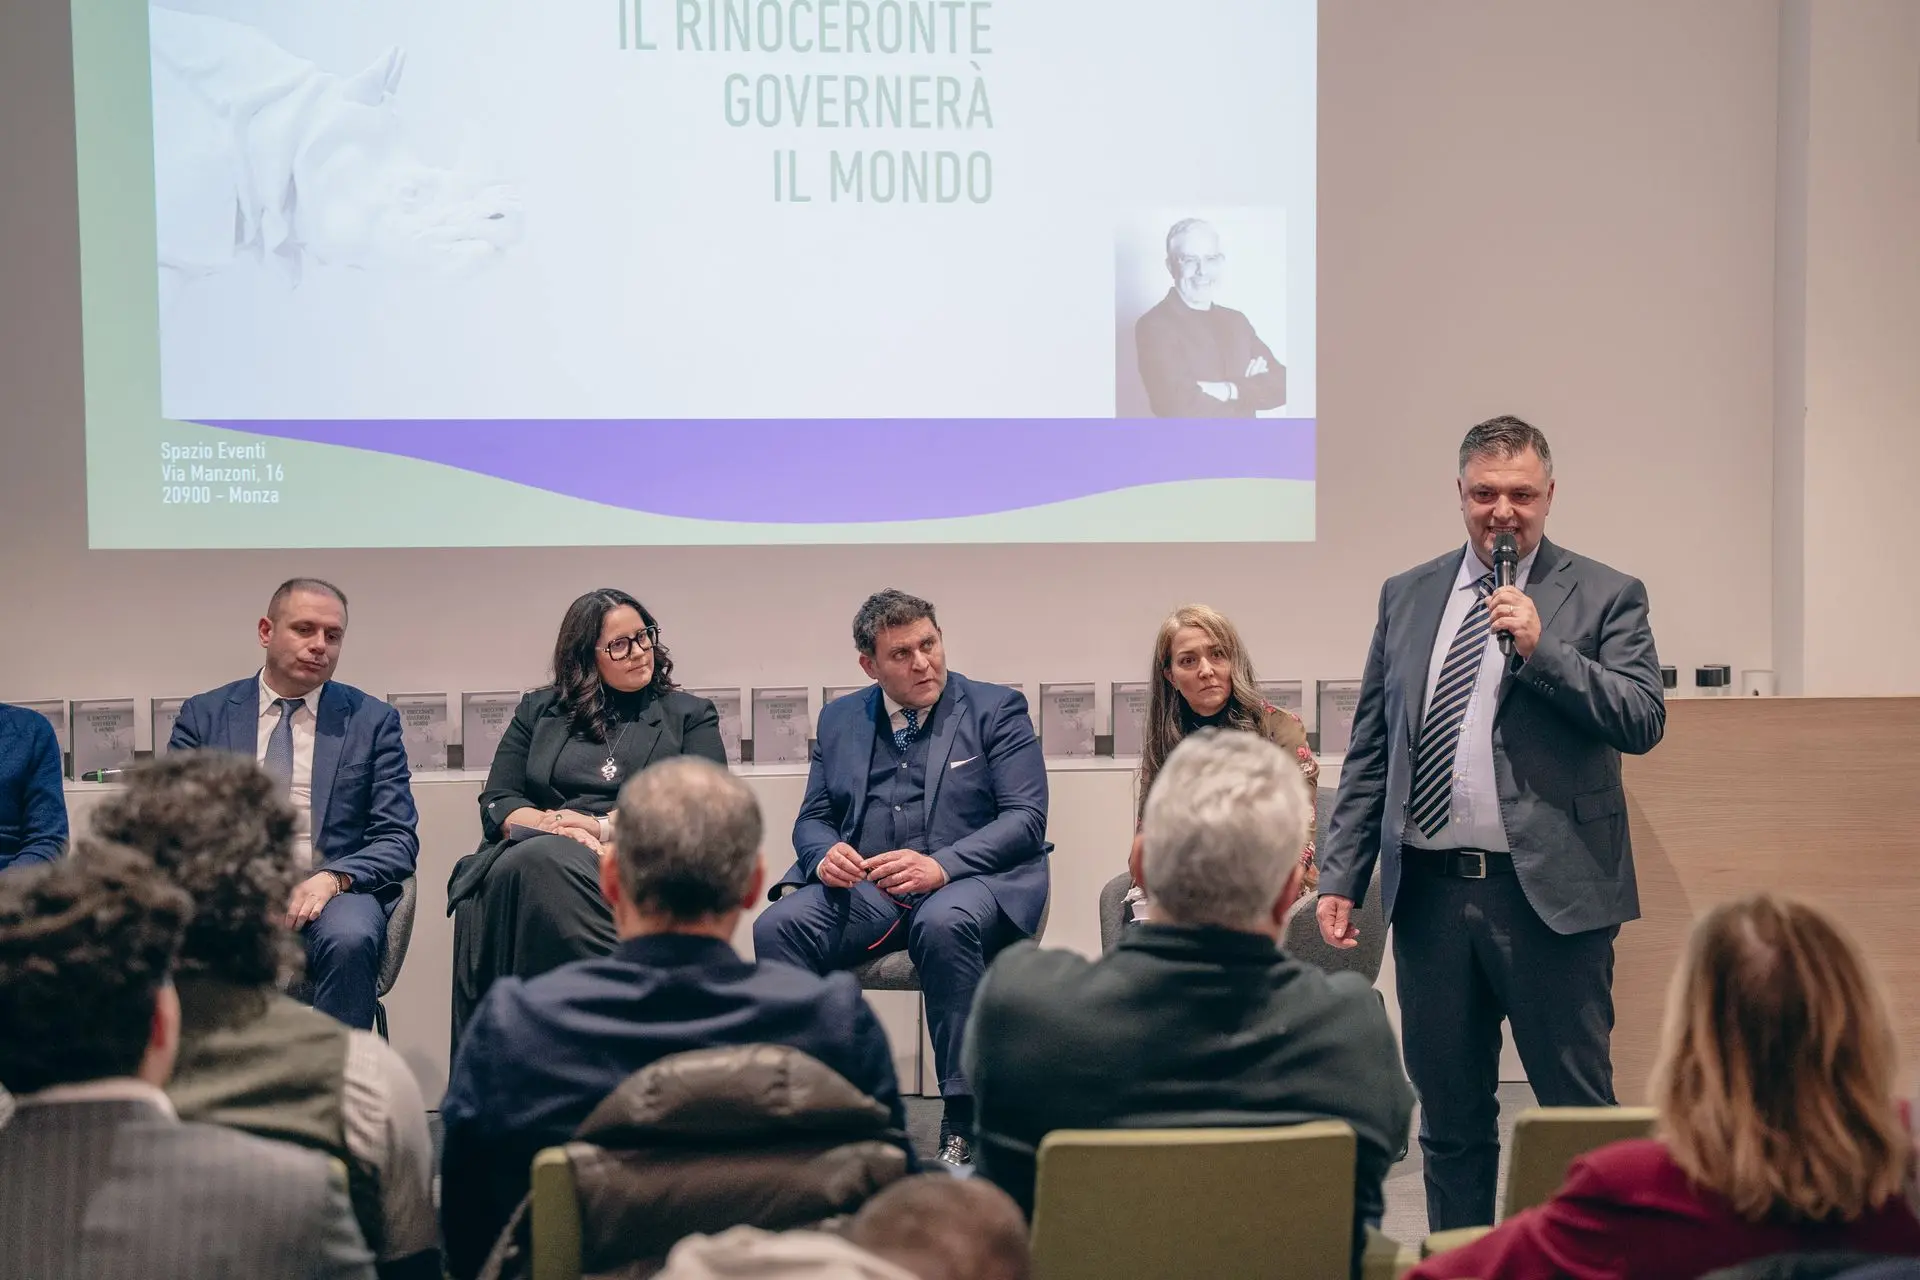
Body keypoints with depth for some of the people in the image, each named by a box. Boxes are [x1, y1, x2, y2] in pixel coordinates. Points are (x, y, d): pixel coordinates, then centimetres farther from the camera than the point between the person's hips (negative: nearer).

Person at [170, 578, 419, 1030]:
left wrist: (333, 878, -15)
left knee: (350, 939, -36)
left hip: (329, 891, 0)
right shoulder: (203, 715, 13)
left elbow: (397, 840, 6)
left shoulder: (373, 720, 11)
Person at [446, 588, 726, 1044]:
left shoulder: (690, 715, 19)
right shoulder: (538, 711, 26)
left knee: (541, 864, -37)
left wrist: (610, 827, -8)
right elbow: (496, 803, 17)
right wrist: (551, 823, -6)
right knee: (530, 862, -38)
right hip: (538, 849, 2)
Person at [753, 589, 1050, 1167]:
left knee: (945, 924, -39)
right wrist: (825, 855, -11)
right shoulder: (839, 719, 17)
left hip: (971, 881, -3)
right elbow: (812, 819, 17)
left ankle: (964, 1122, -31)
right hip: (863, 885, 3)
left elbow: (1026, 817, -5)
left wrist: (941, 866, -21)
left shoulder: (997, 709, 5)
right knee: (777, 926, -26)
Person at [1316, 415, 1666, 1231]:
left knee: (1580, 1112, 1)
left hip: (1551, 892, -3)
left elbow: (1644, 721, -9)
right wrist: (1340, 876, 6)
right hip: (1430, 891, 4)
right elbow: (1368, 752, 12)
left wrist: (1542, 649, -17)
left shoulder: (1604, 597, 2)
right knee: (1449, 1120, 11)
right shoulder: (1406, 597, 12)